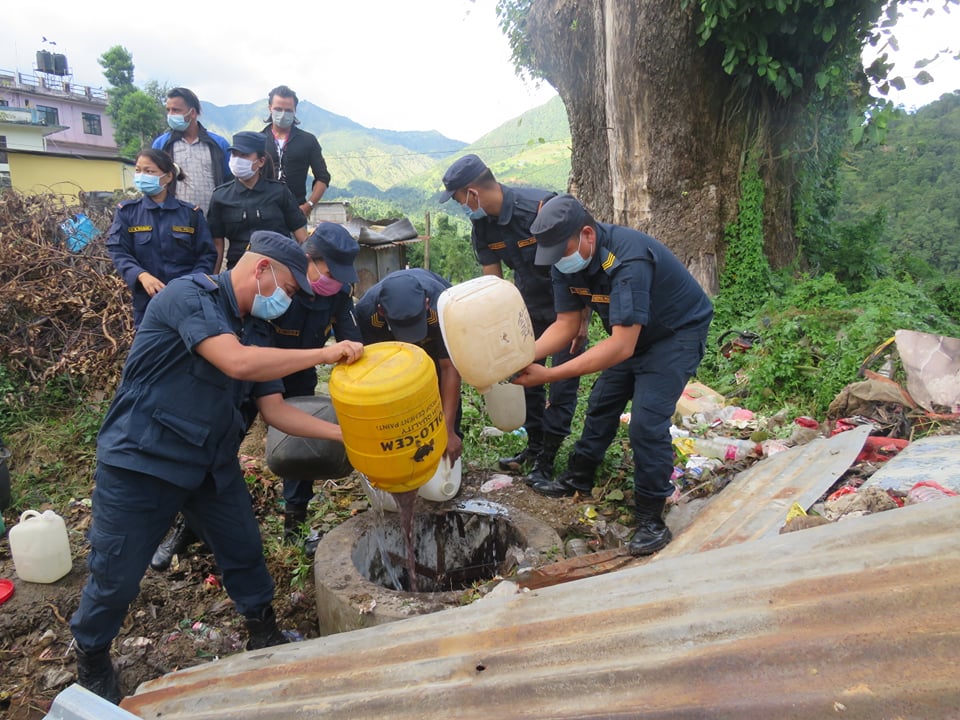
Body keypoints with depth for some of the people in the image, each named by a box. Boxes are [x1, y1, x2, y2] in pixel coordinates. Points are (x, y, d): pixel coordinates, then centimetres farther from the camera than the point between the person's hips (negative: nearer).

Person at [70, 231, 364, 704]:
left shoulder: (255, 333, 4)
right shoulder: (188, 295, -20)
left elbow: (275, 410, 3)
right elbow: (236, 362, -35)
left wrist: (343, 433, -7)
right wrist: (325, 354, -27)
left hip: (213, 465, 7)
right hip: (140, 465, -7)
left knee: (244, 551, 14)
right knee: (115, 577, 8)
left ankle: (263, 635, 38)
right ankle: (91, 659, 37)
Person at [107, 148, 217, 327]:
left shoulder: (190, 213, 3)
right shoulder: (126, 211, 5)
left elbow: (207, 254, 1)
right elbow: (118, 251, -3)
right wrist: (141, 275, -22)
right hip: (147, 300, 1)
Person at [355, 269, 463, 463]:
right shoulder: (366, 310, -39)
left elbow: (450, 367, -39)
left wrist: (448, 430, -41)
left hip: (437, 332, -1)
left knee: (444, 389, -12)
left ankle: (452, 443, 7)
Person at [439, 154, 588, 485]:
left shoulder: (541, 206, -30)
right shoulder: (482, 225, -8)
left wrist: (582, 319, -20)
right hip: (529, 300, 7)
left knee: (563, 377, -3)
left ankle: (547, 458, 8)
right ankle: (534, 445, 24)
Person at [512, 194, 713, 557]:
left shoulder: (628, 260, -38)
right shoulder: (567, 261, -13)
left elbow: (622, 346, -42)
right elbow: (566, 324, -10)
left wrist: (549, 375, -45)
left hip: (679, 333, -8)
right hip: (633, 334, 8)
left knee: (647, 422, -17)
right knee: (601, 403, 13)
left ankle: (651, 518, -1)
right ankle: (579, 479, 33)